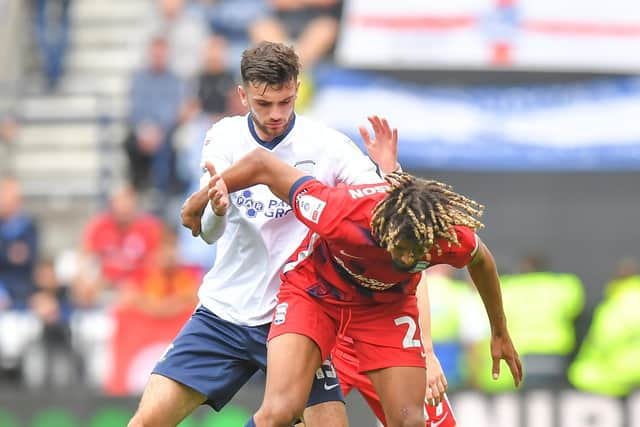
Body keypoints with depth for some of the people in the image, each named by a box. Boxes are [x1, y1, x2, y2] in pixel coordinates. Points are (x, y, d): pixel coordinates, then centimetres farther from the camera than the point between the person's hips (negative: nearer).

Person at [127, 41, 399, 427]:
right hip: (224, 312, 2)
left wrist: (388, 173, -32)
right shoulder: (224, 138, -2)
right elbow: (210, 233, -10)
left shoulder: (327, 146, -8)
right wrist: (215, 206, -33)